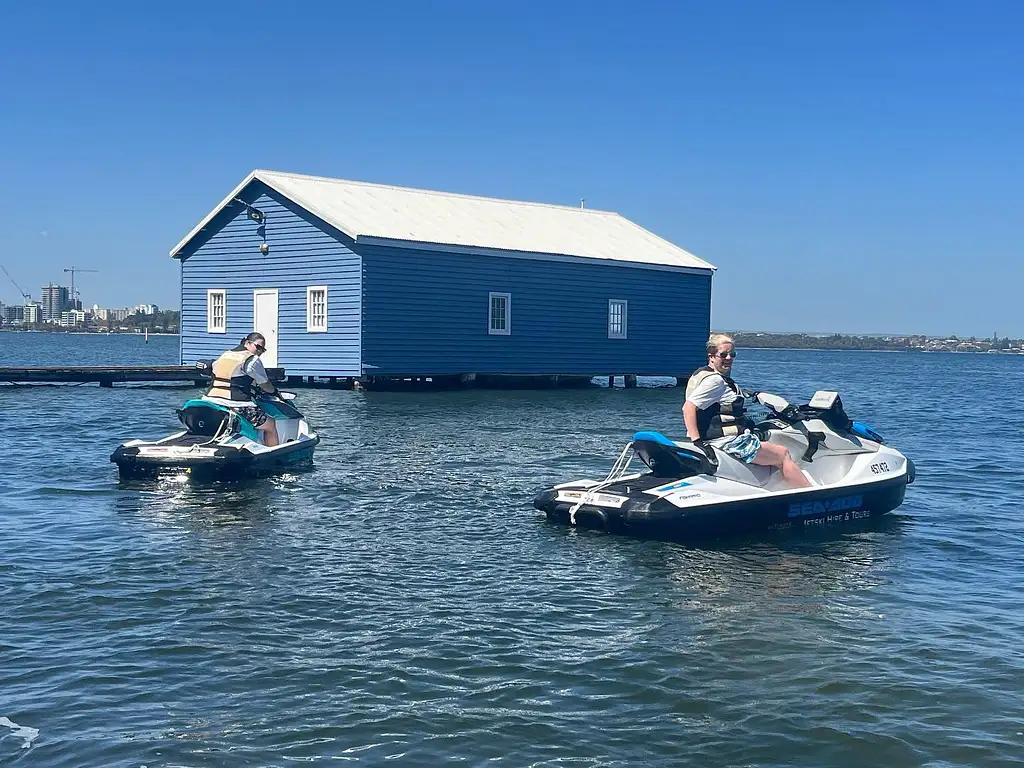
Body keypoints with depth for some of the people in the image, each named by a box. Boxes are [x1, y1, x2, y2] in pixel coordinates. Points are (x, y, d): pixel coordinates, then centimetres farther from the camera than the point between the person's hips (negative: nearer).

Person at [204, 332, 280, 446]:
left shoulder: (224, 355, 18)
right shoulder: (253, 360, -3)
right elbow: (265, 385, 3)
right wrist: (274, 391, 26)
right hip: (236, 405, -7)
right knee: (270, 426, 8)